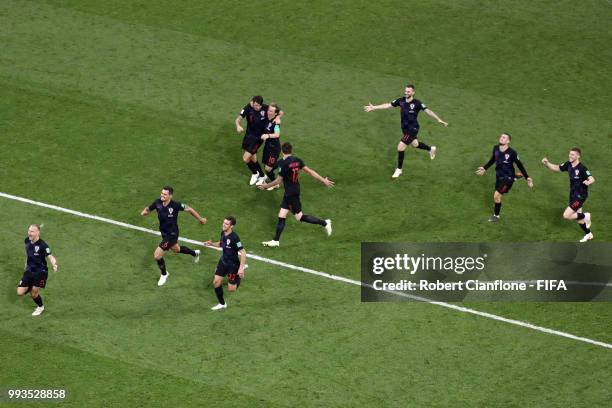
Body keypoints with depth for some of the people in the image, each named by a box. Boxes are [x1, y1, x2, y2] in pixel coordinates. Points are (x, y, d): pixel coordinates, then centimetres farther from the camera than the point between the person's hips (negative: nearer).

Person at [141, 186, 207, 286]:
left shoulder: (175, 205, -29)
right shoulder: (158, 202, -16)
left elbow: (189, 209, -15)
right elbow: (148, 209, 1)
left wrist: (200, 219, -3)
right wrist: (144, 212, -25)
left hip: (171, 234, -7)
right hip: (164, 232, 7)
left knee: (157, 255, -8)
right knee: (176, 249, 32)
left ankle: (164, 274, 20)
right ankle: (195, 253, 60)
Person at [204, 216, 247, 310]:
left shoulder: (234, 237, -29)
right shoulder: (223, 233, -5)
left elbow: (243, 253, -26)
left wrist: (241, 268, -28)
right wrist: (212, 244, -4)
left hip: (233, 265, -7)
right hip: (223, 262, 7)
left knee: (231, 289, 3)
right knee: (216, 282, 2)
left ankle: (239, 276, 34)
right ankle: (222, 304, 21)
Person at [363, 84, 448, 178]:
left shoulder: (416, 103, -20)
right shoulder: (401, 101, -4)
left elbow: (427, 111, -23)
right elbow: (388, 105, 4)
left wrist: (439, 120, -31)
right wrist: (374, 107, 4)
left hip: (412, 129, -7)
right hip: (405, 128, 7)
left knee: (400, 147, -10)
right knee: (414, 144, 27)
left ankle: (399, 169, 9)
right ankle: (431, 149, 55)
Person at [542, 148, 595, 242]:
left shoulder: (582, 168, -25)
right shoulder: (568, 165, -3)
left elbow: (592, 179, -34)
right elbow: (556, 168, 9)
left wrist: (588, 182, -58)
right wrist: (547, 163, -8)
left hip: (580, 196, -8)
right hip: (573, 194, 8)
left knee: (566, 215, -11)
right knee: (578, 218, 19)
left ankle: (585, 216, 9)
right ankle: (588, 234, 38)